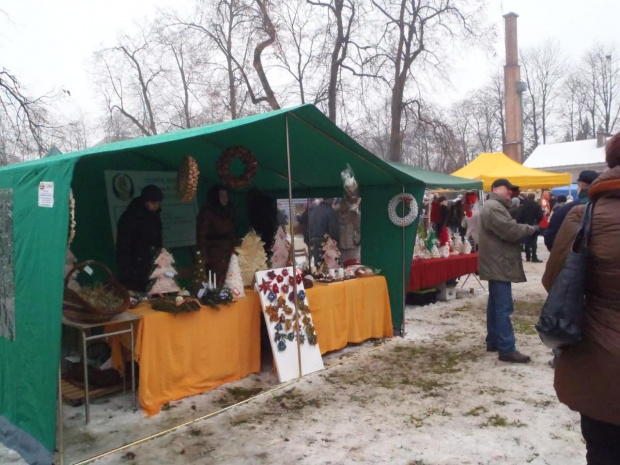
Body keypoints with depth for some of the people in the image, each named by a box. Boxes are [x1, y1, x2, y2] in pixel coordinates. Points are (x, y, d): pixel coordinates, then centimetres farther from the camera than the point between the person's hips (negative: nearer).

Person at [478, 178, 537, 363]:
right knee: (503, 307, -10)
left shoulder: (493, 207, 20)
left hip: (495, 264, 12)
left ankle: (493, 342, 22)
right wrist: (532, 228, -7)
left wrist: (526, 230, 5)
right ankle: (507, 349, -8)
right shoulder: (494, 208, -17)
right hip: (499, 265, -12)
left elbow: (506, 231, 20)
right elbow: (511, 231, -22)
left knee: (495, 304, 15)